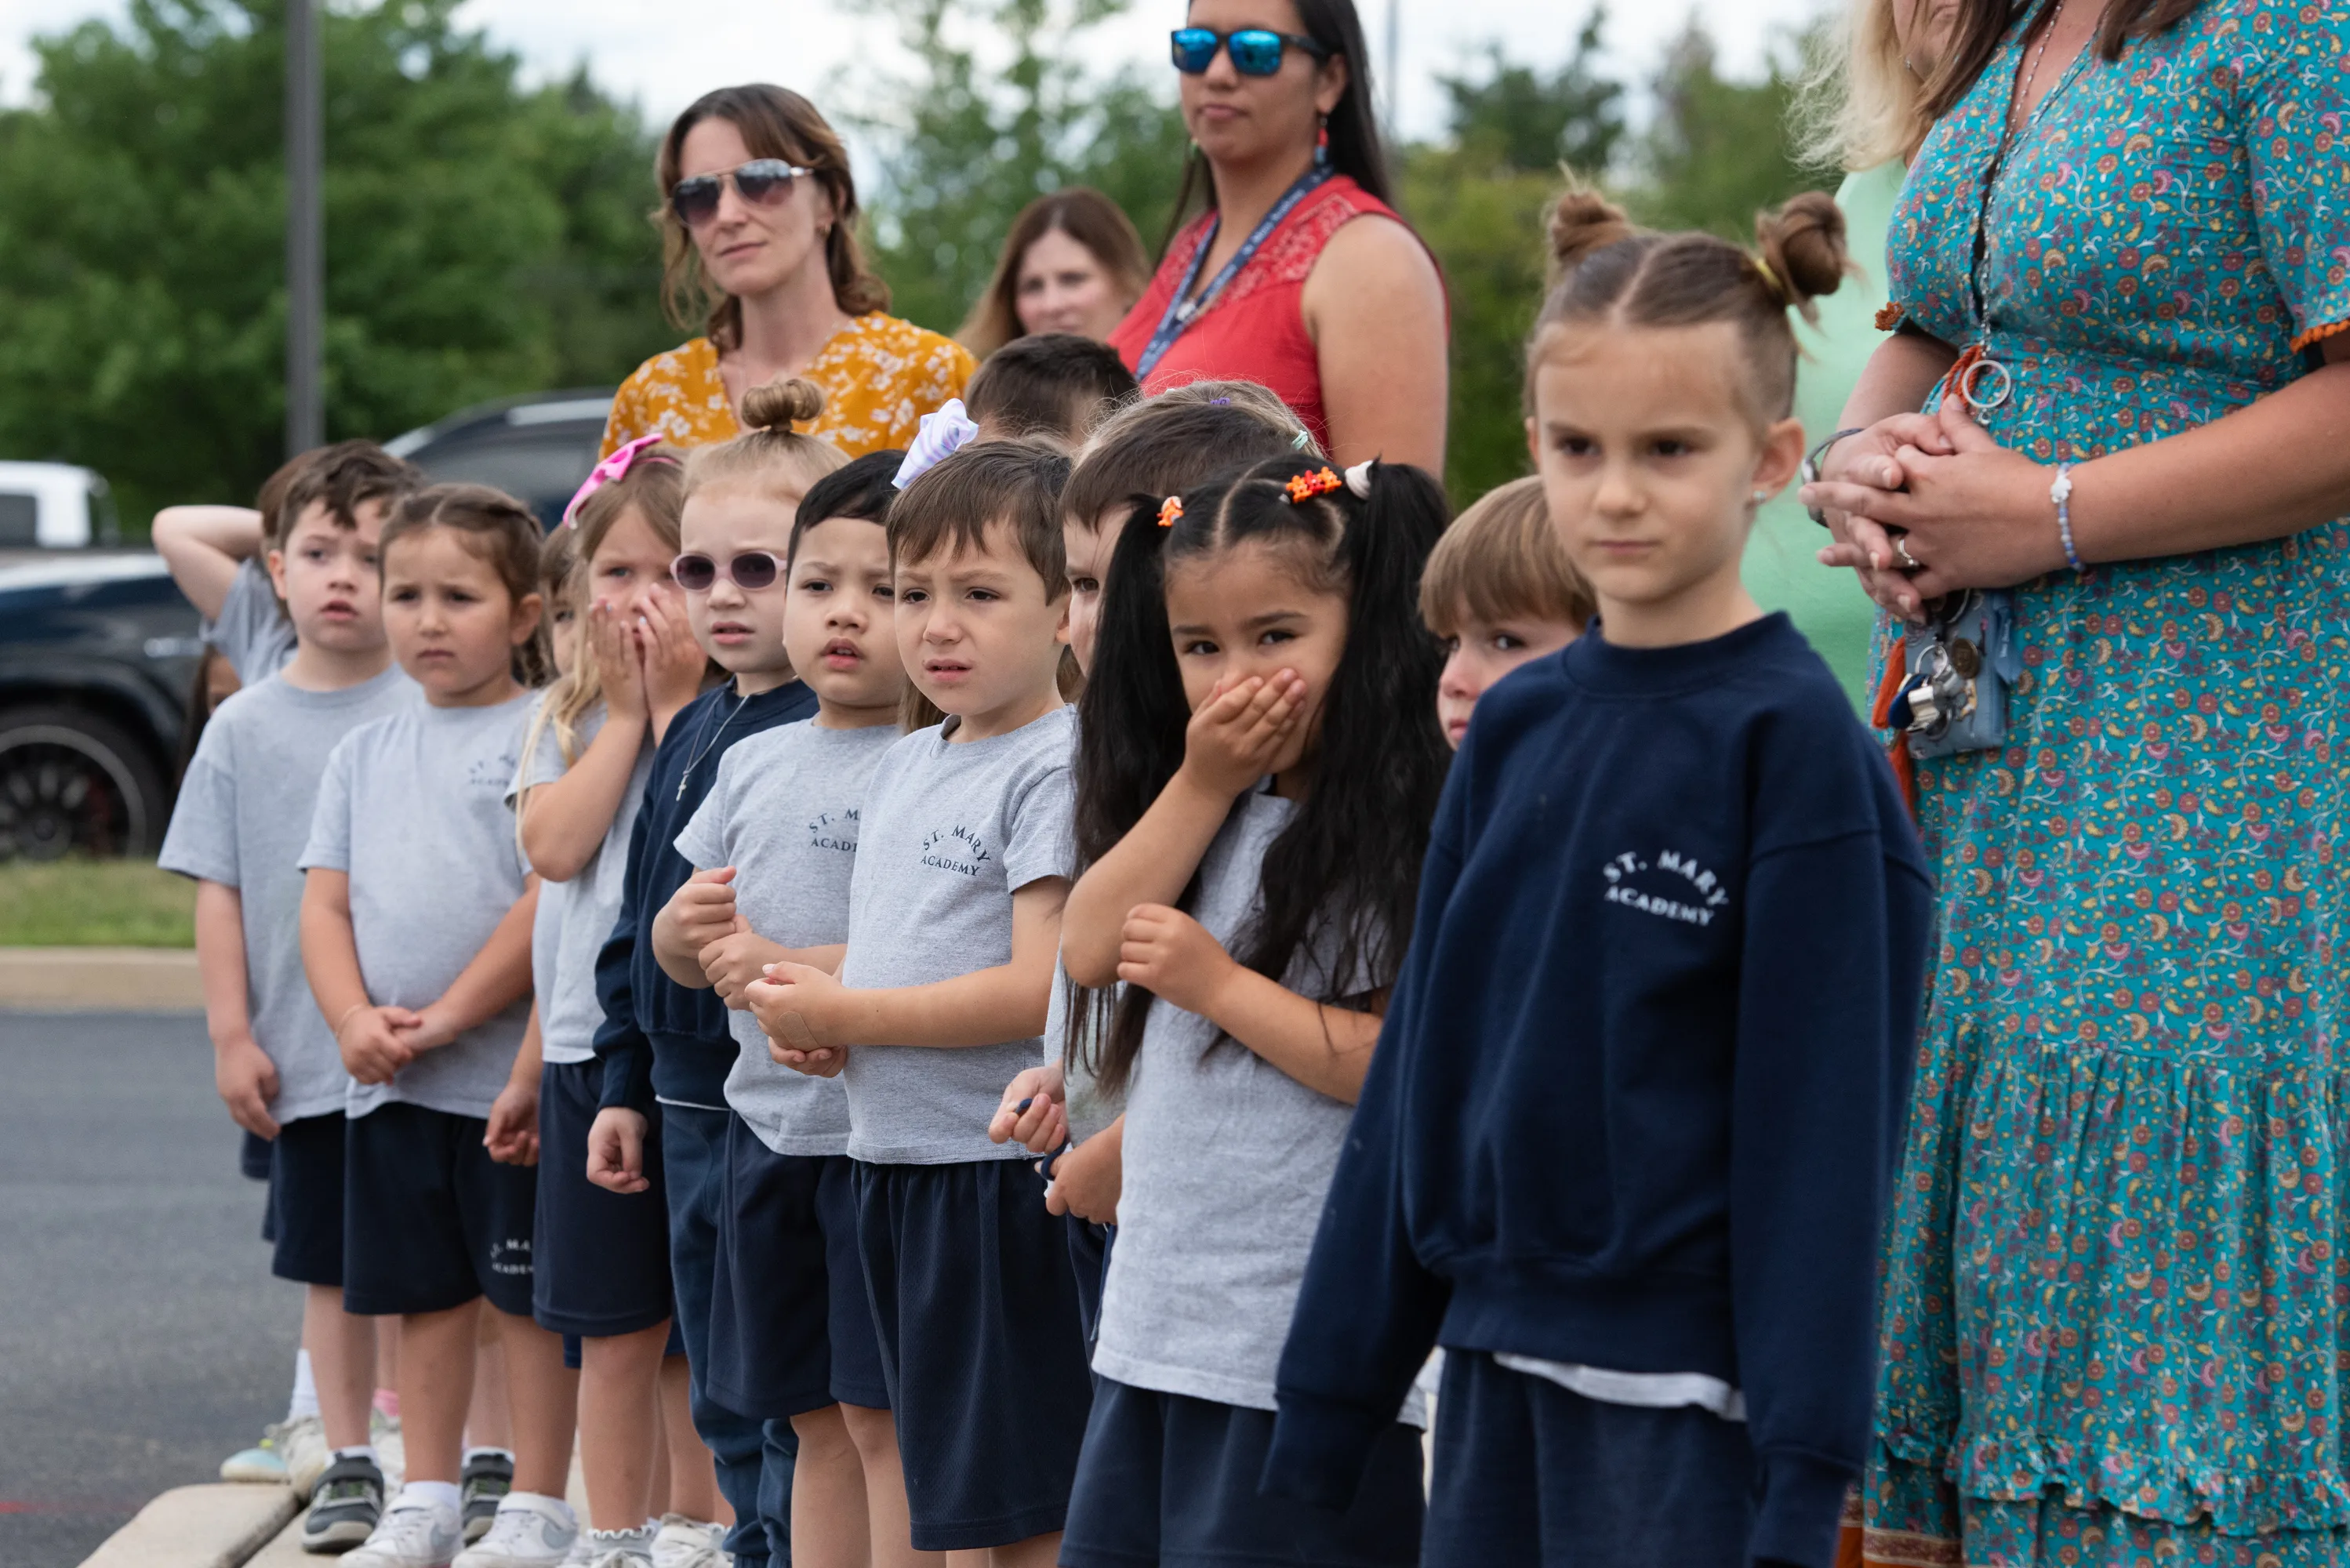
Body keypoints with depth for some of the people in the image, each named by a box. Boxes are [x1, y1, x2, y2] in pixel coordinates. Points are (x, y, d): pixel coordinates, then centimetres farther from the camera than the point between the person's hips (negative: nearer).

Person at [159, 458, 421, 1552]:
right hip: (304, 1061, 2)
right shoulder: (246, 728, 4)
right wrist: (233, 1034, -1)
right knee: (331, 1266, 10)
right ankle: (344, 1461, 21)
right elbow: (218, 890, 6)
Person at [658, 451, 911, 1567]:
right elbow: (687, 956, 21)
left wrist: (791, 969, -20)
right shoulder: (755, 763, 14)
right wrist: (682, 931, -2)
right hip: (768, 1126, 7)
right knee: (815, 1421, 13)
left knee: (883, 1412, -6)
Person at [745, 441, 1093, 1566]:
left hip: (1003, 1170, -9)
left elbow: (1038, 987, -21)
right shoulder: (902, 767, 14)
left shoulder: (1053, 768, -13)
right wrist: (811, 1022, 4)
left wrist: (845, 1016, -13)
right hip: (894, 1165, 9)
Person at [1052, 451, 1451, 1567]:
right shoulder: (1201, 812, 12)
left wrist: (1221, 986, -15)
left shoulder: (1409, 835, -13)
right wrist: (1202, 784, -4)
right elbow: (1091, 948, 3)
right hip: (1155, 1325, 8)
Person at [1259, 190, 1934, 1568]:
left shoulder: (1795, 736, -9)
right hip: (1500, 1358, 6)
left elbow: (1825, 1123, -12)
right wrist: (1340, 1375, 13)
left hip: (1687, 1394, -6)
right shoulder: (1517, 723, 8)